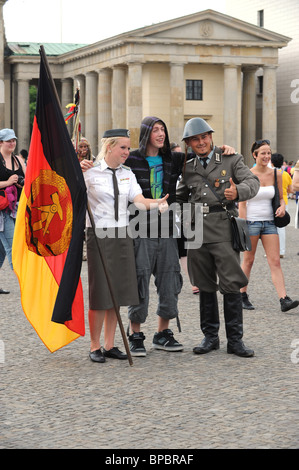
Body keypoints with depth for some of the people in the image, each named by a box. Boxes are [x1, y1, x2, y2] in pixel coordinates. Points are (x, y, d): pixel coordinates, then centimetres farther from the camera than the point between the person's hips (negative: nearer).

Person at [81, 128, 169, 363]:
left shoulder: (127, 174, 11)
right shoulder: (91, 172, -4)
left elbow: (140, 200, -2)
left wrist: (157, 202, -23)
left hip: (123, 235, 5)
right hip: (99, 235, -5)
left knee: (118, 290, 6)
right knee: (100, 291, -4)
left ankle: (109, 344, 15)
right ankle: (94, 346, 6)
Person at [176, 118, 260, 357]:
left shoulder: (231, 159, 5)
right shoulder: (188, 168, 15)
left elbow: (252, 181, -7)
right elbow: (181, 198, 26)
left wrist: (238, 192, -28)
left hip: (224, 230, -4)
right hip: (197, 232, 4)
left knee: (231, 285, -6)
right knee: (205, 286, 9)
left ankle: (235, 340, 1)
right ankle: (210, 337, 19)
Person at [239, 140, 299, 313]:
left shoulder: (276, 175, 4)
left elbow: (281, 197, 16)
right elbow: (242, 203, -6)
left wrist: (282, 207, -7)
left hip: (269, 222, 3)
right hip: (251, 221, -3)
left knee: (275, 261, -4)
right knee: (248, 261, 6)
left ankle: (284, 299, -10)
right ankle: (243, 296, 21)